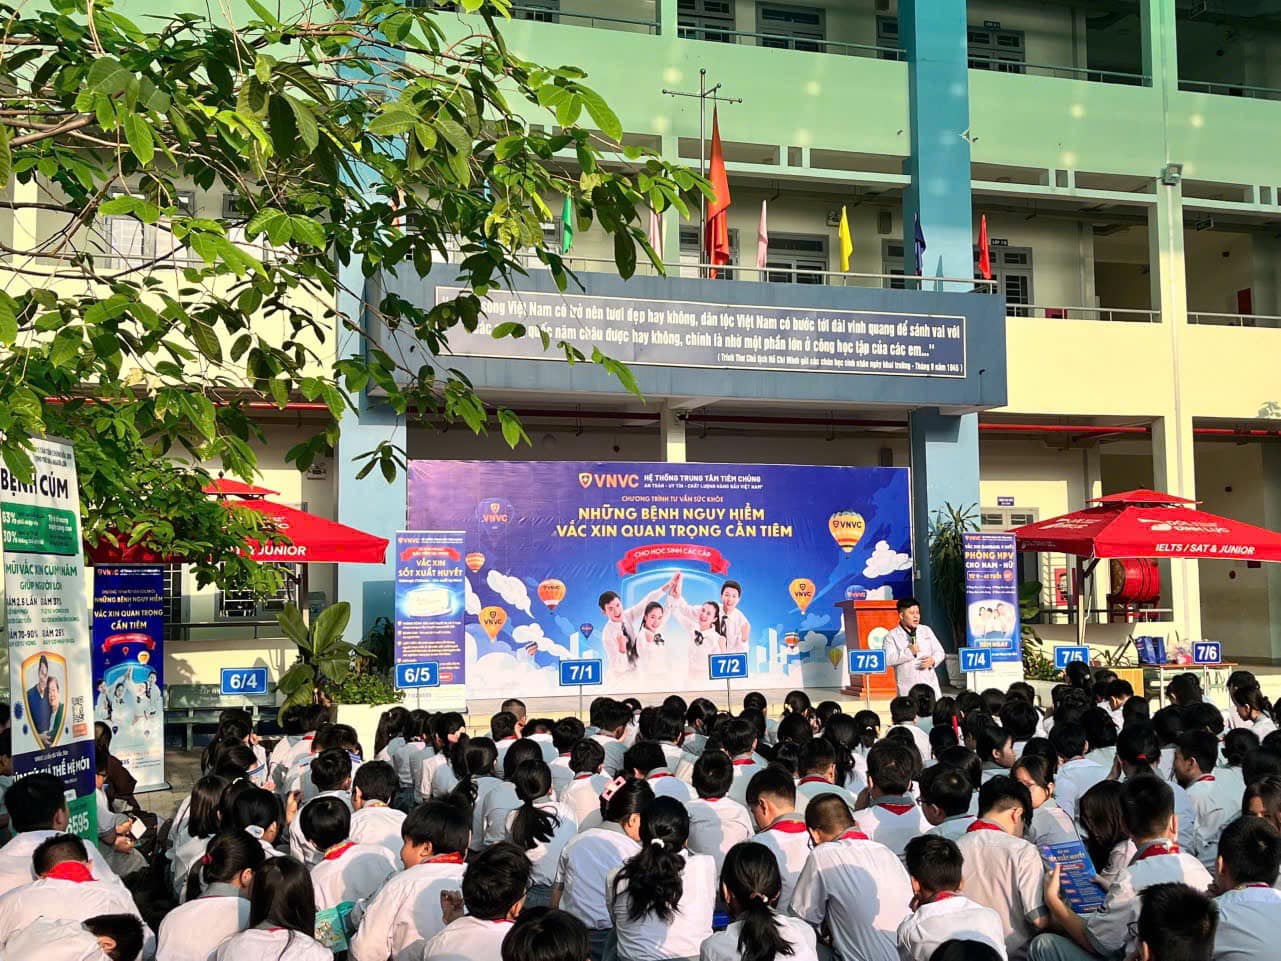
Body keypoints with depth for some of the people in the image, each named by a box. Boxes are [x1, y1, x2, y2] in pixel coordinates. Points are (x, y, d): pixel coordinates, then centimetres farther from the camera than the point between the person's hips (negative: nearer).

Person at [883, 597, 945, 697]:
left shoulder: (926, 630, 14)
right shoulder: (892, 636, -1)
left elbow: (940, 651, 16)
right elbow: (887, 660, -13)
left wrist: (933, 660, -6)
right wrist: (909, 652, -16)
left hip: (930, 685, 4)